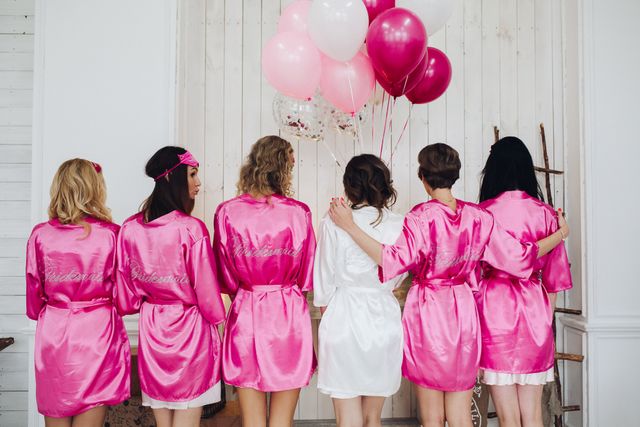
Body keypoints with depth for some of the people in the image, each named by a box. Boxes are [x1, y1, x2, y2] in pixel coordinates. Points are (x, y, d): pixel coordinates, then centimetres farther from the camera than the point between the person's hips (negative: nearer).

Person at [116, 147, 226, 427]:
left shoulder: (130, 228, -2)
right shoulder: (191, 228, -17)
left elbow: (127, 297, 5)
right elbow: (206, 289, -12)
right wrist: (220, 321, 4)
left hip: (151, 329, 5)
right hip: (189, 329, -5)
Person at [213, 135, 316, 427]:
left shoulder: (227, 212, -6)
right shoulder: (298, 212, -8)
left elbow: (225, 278, 1)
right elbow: (307, 276, 0)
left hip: (245, 315, 1)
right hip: (290, 315, -1)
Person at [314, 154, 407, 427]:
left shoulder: (334, 224, -11)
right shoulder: (399, 225, -4)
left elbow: (325, 282, -4)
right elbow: (399, 277, 9)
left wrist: (325, 306, 14)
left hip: (344, 320, -3)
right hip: (385, 320, 4)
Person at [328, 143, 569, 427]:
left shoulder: (421, 217, -14)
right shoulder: (479, 217, -1)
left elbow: (395, 260, -25)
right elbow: (519, 256, 3)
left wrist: (350, 226, -25)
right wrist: (560, 234, 20)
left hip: (426, 312, -3)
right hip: (463, 314, 4)